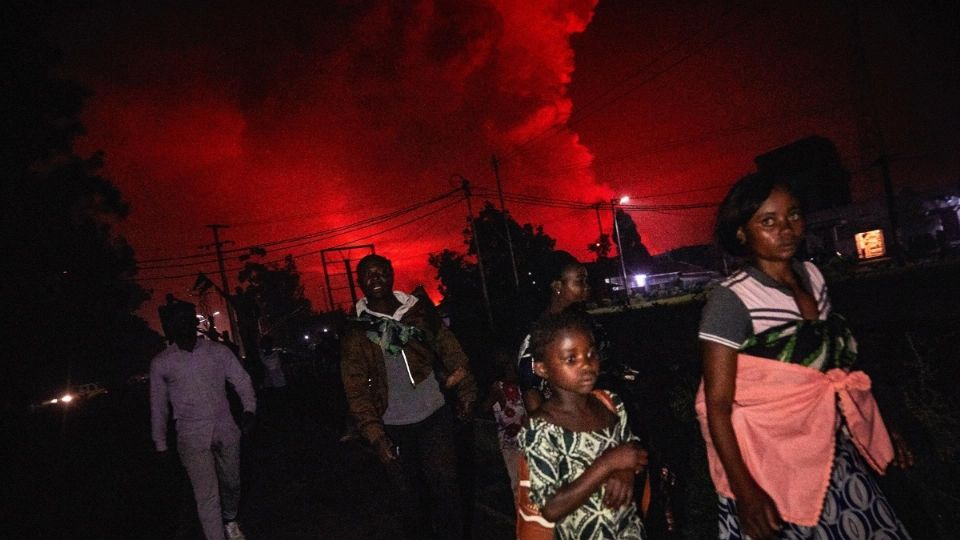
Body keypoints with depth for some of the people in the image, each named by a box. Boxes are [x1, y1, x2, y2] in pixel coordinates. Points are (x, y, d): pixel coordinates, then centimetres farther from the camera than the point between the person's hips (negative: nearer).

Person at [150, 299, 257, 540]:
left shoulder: (218, 351, -2)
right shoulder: (161, 363, -2)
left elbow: (241, 379, 2)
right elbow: (158, 406, 7)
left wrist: (249, 408, -14)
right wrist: (160, 443, 13)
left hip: (226, 430, 2)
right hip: (192, 437, -2)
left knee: (231, 483, 18)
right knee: (207, 495, -6)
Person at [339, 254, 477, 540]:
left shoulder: (420, 310, 0)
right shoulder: (356, 331, -2)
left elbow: (450, 350, 2)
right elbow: (356, 390, -5)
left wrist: (465, 389, -7)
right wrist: (375, 434, -11)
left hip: (434, 416, 0)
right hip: (393, 427, 0)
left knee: (445, 487, 5)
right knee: (411, 494, 13)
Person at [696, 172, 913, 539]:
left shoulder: (812, 275, 2)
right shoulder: (732, 299, -19)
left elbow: (836, 361, 13)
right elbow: (717, 405, -18)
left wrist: (876, 428, 15)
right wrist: (744, 490, -21)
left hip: (834, 454, 6)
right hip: (771, 465, -6)